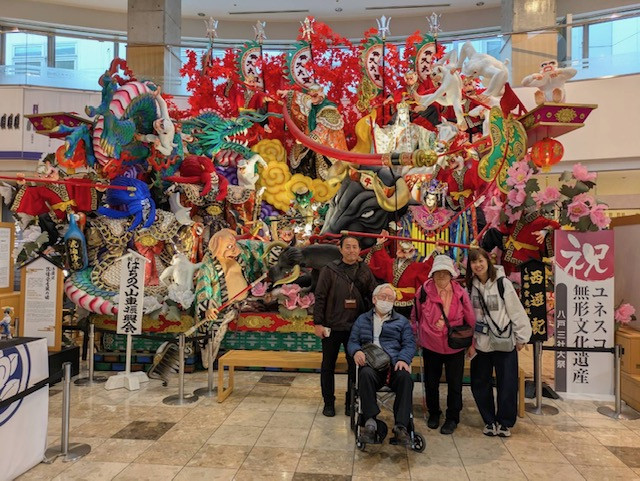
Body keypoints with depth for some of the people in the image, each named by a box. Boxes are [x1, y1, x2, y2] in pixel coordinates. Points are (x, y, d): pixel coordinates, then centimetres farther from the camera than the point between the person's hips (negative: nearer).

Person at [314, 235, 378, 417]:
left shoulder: (365, 271, 4)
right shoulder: (330, 270, -4)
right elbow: (320, 298, -5)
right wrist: (318, 323, -9)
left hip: (356, 327, 2)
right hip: (332, 327, -1)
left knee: (355, 366, 8)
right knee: (328, 366, 11)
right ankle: (329, 402, 27)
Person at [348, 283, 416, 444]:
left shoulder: (402, 321, 23)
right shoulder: (362, 319, 25)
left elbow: (409, 343, 11)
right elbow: (352, 341, 18)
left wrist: (403, 359, -10)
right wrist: (356, 351, -6)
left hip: (394, 364, 1)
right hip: (371, 364, 0)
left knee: (405, 377, -34)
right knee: (365, 374, -36)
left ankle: (401, 425, -28)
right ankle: (370, 420, -30)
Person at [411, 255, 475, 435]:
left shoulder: (460, 293, -9)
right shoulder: (424, 291, -10)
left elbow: (470, 319, 1)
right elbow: (415, 315, 4)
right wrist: (416, 336, 9)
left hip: (455, 347, 0)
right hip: (430, 346, 1)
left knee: (454, 384, 8)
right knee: (431, 383, 15)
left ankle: (452, 418, 28)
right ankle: (433, 413, 37)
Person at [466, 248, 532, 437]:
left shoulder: (502, 283, -9)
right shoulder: (470, 286, 3)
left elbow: (516, 310, -6)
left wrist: (521, 336, -5)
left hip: (505, 342, -3)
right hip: (480, 342, 4)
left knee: (507, 385, 2)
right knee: (480, 384, 9)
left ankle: (504, 422, 22)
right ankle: (489, 421, 27)